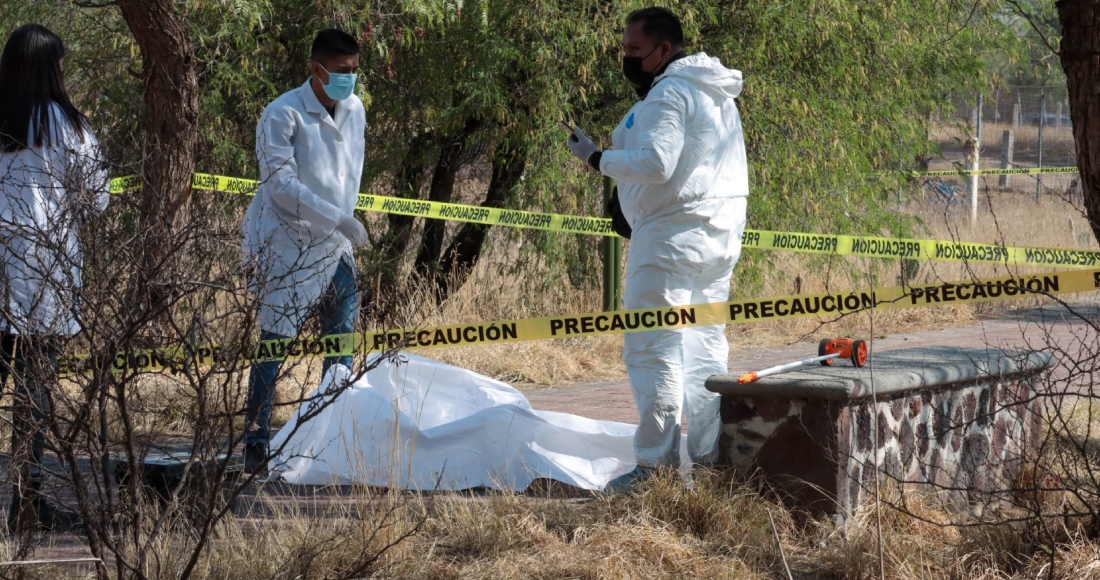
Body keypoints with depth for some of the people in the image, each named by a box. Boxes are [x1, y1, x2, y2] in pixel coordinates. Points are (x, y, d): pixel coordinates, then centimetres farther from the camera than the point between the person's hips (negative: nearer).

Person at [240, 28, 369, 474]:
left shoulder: (355, 111, 7)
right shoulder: (283, 115, -14)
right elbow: (281, 184, -19)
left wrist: (344, 222, 14)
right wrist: (338, 218, -22)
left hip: (334, 244, 7)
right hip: (286, 245, -7)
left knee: (342, 342, 8)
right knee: (276, 340, -6)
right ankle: (255, 444, 0)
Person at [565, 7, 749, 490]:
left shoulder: (669, 93, -14)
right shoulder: (716, 93, 18)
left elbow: (654, 164, -24)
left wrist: (597, 158, -12)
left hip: (673, 237, -10)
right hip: (721, 237, 10)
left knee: (652, 351, -7)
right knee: (705, 348, 12)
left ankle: (657, 467, -8)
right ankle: (711, 459, 12)